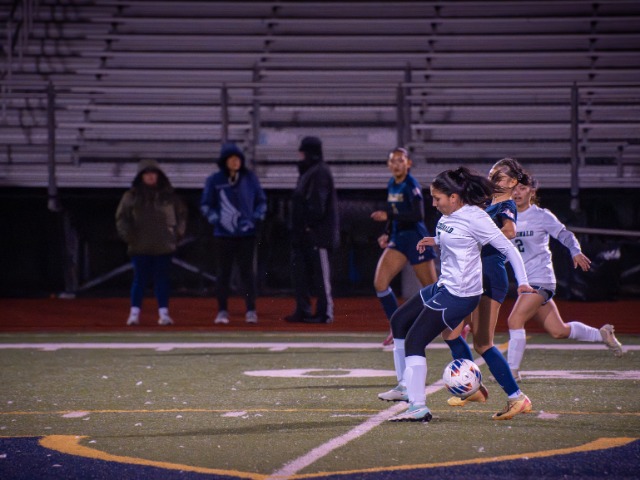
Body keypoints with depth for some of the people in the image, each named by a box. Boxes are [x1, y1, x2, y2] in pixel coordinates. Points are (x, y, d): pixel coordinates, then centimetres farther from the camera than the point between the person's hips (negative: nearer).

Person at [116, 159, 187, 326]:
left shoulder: (169, 196, 7)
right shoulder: (131, 196, 3)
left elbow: (181, 214, 14)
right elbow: (121, 217, 5)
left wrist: (177, 232, 3)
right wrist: (128, 235, -6)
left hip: (164, 247, 1)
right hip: (140, 247, -1)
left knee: (162, 279, 3)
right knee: (140, 279, -1)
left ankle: (164, 313, 5)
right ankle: (134, 313, 2)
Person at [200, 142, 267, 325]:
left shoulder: (250, 178, 4)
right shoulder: (214, 180, 0)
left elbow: (261, 201, 12)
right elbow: (205, 205, 5)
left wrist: (256, 218, -4)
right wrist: (216, 219, -11)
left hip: (247, 233, 0)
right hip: (223, 234, 0)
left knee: (247, 271, -3)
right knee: (224, 272, 4)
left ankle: (251, 310, -1)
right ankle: (222, 311, 10)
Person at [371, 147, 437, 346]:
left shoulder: (411, 185, -14)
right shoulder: (391, 185, 9)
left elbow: (418, 214, -25)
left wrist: (388, 216, -29)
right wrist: (387, 234, 7)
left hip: (416, 239, -7)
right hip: (398, 240, 7)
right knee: (380, 282, -7)